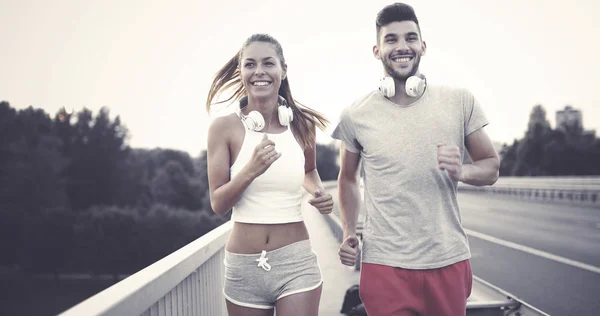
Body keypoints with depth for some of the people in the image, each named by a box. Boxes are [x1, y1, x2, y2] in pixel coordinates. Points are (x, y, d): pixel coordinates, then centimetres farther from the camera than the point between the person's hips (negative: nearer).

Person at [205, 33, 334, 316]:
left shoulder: (302, 123, 0)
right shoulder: (225, 127, -7)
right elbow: (218, 204, -7)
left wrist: (319, 193, 0)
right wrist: (250, 171, -23)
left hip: (296, 260, 1)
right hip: (243, 265, 0)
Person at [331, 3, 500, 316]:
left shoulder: (460, 101, -3)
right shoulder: (355, 115, -3)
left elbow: (491, 167, 6)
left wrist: (462, 171, -16)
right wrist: (348, 233, 0)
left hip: (450, 260, 2)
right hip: (385, 264, -1)